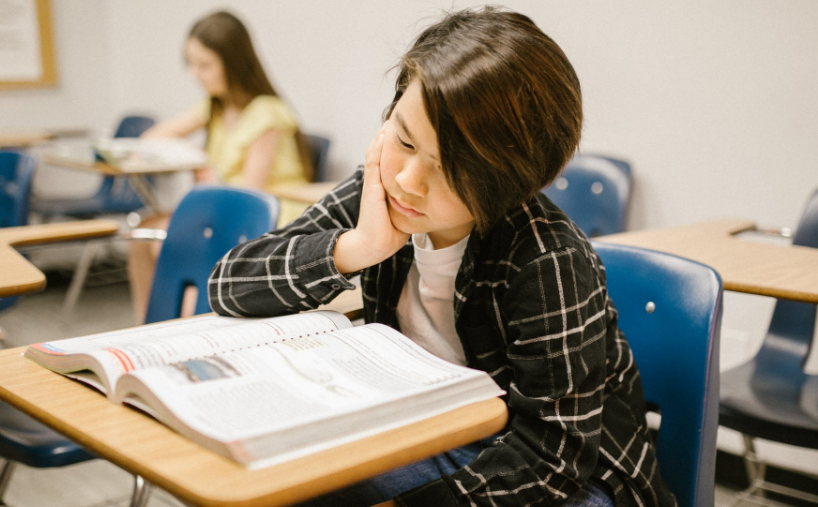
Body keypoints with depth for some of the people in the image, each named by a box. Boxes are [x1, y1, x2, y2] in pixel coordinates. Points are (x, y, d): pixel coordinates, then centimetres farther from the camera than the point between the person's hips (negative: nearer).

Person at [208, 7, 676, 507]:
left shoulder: (547, 263, -29)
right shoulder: (379, 197, -12)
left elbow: (555, 450, -24)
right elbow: (228, 286, -12)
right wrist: (356, 249, -27)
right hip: (435, 442, 4)